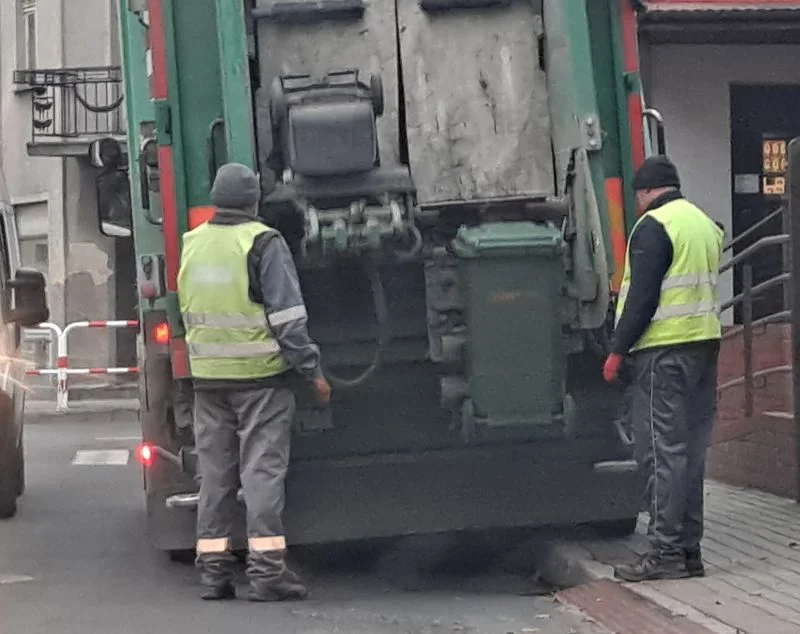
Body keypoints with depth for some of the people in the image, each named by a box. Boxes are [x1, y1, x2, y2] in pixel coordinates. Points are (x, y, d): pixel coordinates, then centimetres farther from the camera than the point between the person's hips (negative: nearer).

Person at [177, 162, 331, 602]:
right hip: (260, 374, -5)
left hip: (207, 377, 5)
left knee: (214, 471, 10)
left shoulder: (191, 244, 8)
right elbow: (288, 316, -12)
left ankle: (214, 568, 11)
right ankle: (266, 569, -6)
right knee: (262, 469, -3)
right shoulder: (263, 243, -10)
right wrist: (313, 371, -7)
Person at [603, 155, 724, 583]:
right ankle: (689, 549, 13)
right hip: (705, 343, 9)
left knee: (662, 451, -7)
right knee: (690, 449, 11)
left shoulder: (653, 227, -9)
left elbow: (642, 296, -15)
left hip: (664, 349, -9)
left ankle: (666, 552, -7)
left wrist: (618, 350, -11)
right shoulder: (705, 224, 18)